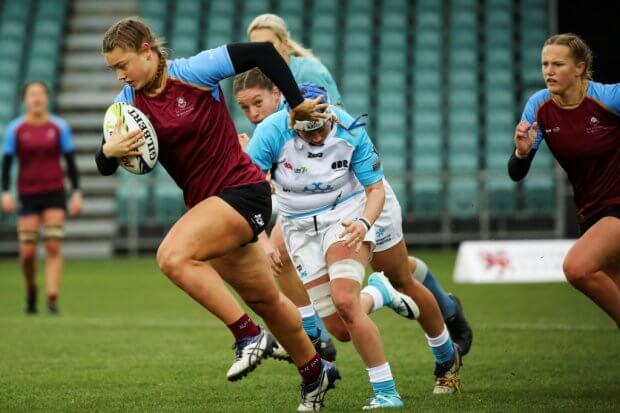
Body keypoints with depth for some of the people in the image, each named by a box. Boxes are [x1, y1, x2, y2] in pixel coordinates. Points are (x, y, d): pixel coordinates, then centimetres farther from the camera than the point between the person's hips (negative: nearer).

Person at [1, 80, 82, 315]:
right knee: (27, 252, -4)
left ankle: (52, 300, -13)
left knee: (54, 247, -11)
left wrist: (76, 193, 1)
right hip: (27, 194, 0)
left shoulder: (59, 127, 2)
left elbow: (71, 162, 6)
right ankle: (31, 292, 23)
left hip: (54, 192, 0)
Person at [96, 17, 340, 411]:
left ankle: (249, 336, -18)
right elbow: (105, 168, 1)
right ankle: (316, 372, 34)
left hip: (243, 191, -7)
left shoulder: (194, 71, -15)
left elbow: (263, 52, -12)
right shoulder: (129, 101, 2)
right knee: (264, 299, 15)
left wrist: (297, 103, -8)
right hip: (206, 202, 7)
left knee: (173, 255, -27)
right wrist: (109, 150, -22)